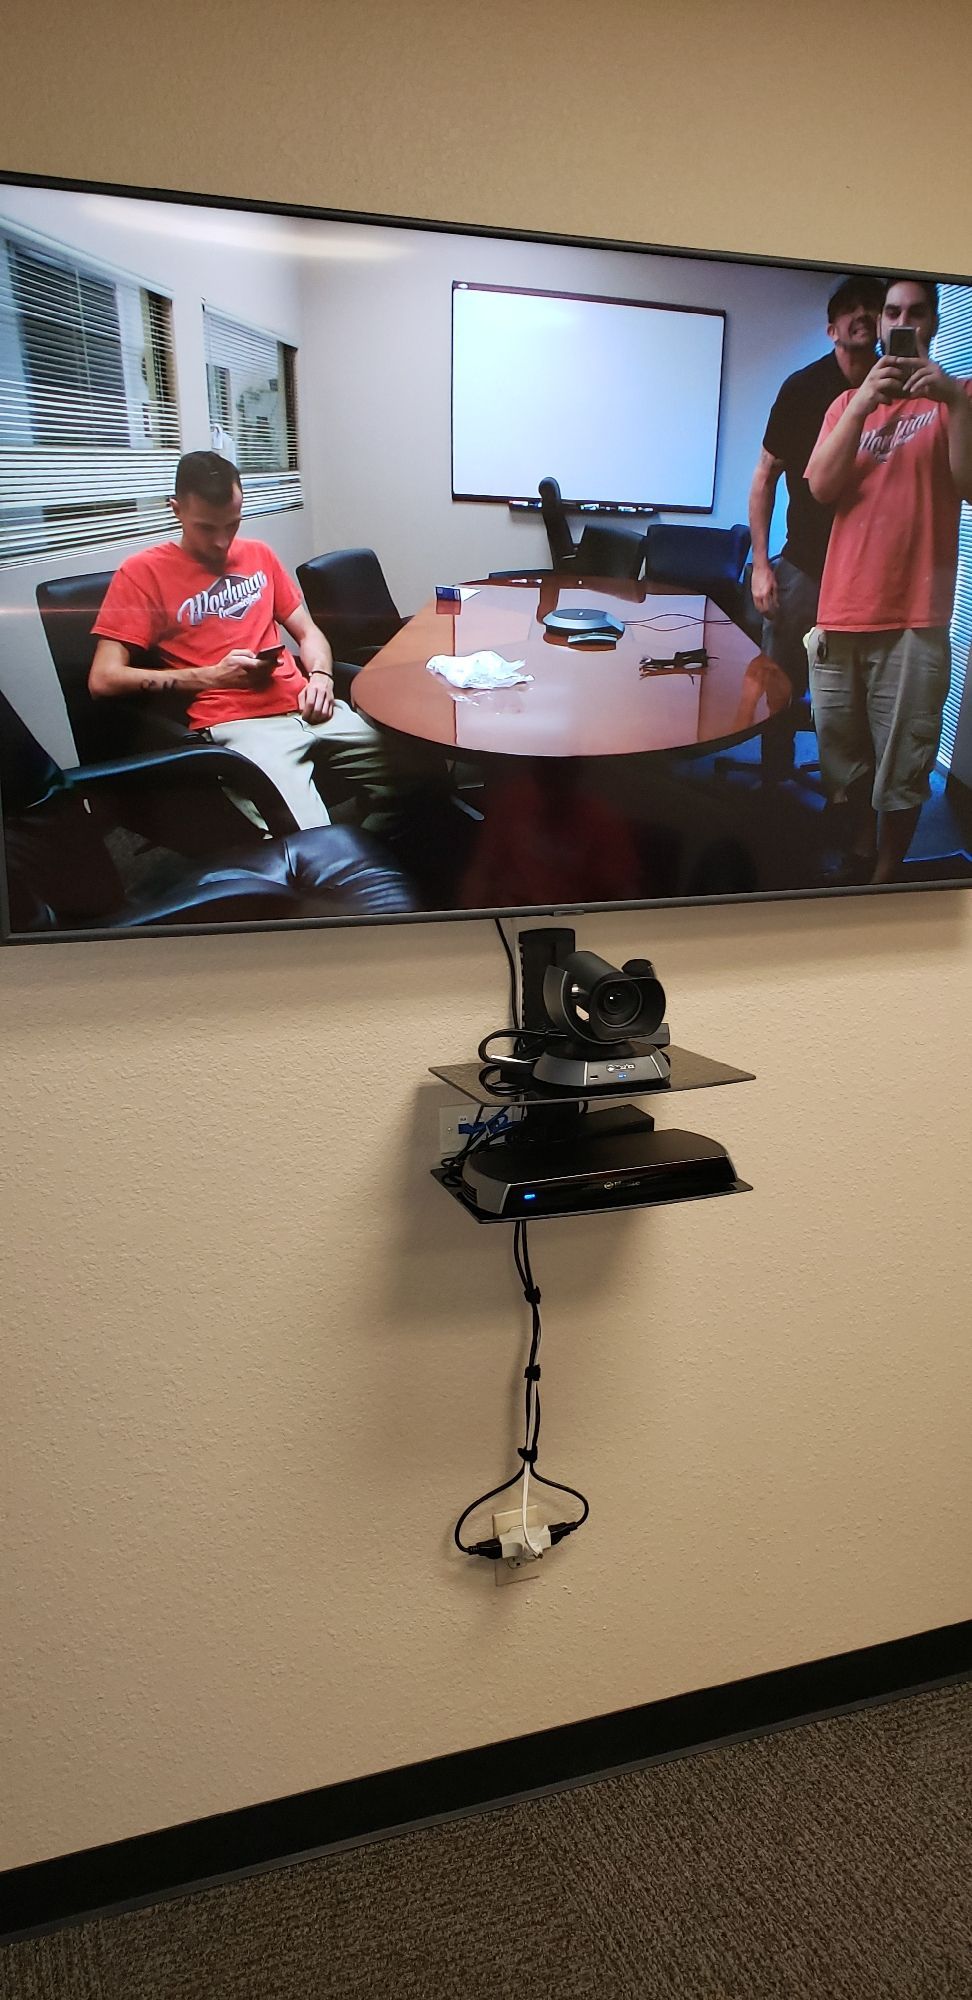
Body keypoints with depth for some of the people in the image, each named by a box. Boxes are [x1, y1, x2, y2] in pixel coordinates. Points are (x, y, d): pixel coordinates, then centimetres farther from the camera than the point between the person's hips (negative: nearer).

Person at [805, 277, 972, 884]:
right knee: (844, 752, 11)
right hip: (841, 611, 3)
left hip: (914, 616, -3)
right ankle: (861, 853, 29)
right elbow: (822, 487, 0)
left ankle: (888, 871, 11)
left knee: (901, 765, -3)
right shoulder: (848, 402, 16)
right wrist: (863, 406, -12)